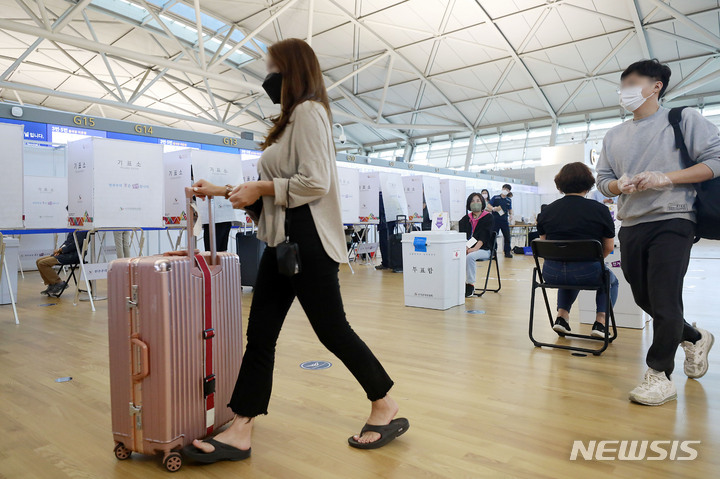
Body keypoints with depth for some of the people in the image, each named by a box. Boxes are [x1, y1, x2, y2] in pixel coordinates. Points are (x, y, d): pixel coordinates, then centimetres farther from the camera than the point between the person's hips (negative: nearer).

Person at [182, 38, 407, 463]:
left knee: (332, 330, -1)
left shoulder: (308, 111, -9)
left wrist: (261, 187, -11)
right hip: (282, 242, 10)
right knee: (260, 335, 7)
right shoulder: (291, 119, 22)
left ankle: (387, 410, 19)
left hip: (308, 241, -10)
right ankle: (241, 432, 14)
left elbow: (315, 182, -20)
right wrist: (224, 191, 20)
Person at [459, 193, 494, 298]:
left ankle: (471, 285, -23)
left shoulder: (488, 217, 4)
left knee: (470, 257, -34)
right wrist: (465, 247, -16)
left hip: (483, 249, -4)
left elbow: (484, 236, -10)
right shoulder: (466, 218, 17)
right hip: (467, 248, 4)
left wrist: (475, 248, -24)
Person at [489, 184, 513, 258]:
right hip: (495, 220, -4)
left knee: (507, 237, 3)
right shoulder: (495, 198, 1)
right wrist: (494, 209, -22)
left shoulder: (509, 200, 14)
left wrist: (511, 214, 1)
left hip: (505, 221, 4)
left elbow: (510, 209, 22)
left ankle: (507, 252, 14)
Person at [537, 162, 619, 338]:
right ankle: (600, 321, 16)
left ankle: (562, 315, 24)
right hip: (587, 274, -3)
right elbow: (608, 247, 3)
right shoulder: (600, 210, -2)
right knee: (611, 280, 32)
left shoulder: (546, 211, 4)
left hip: (552, 274, 3)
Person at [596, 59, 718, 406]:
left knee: (665, 302, -7)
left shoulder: (684, 119, 2)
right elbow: (603, 180, 15)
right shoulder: (614, 136, 16)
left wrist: (666, 178, -17)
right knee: (645, 299, 13)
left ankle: (659, 374, 7)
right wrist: (619, 185, -9)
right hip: (631, 227, 6)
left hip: (671, 221, -6)